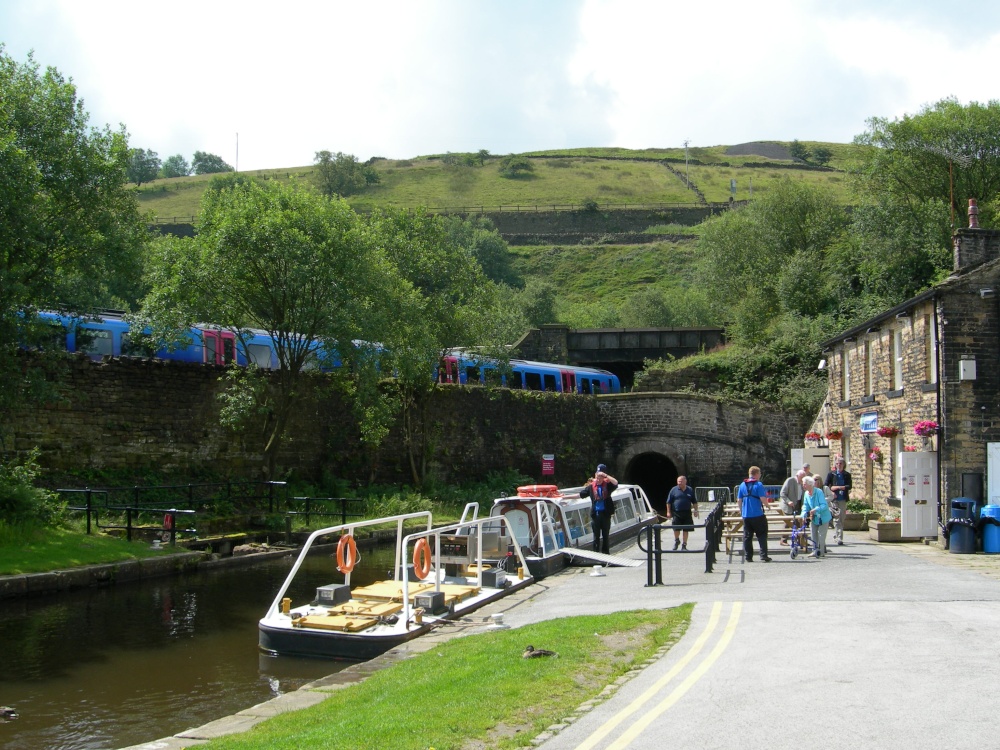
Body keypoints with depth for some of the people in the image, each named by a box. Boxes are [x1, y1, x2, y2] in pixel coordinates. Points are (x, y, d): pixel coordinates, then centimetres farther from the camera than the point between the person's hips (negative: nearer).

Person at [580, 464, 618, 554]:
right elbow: (580, 494, 5)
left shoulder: (607, 485, -4)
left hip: (605, 513, -1)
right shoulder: (591, 486, -1)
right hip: (596, 514, 1)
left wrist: (605, 475, -28)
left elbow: (616, 483, -23)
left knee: (606, 535, 11)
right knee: (596, 536, 7)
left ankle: (606, 553, 22)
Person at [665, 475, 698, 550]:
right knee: (676, 529, -3)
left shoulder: (690, 490, 8)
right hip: (676, 513, -1)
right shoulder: (674, 490, 2)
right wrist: (668, 512, -2)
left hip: (687, 513, 1)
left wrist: (696, 510, 8)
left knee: (686, 530, 2)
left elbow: (694, 502, 16)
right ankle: (676, 540, 25)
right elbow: (669, 502, 3)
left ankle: (684, 545, 12)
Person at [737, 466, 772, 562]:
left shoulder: (742, 485, 8)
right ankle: (763, 555, 0)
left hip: (746, 515, 5)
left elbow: (739, 500, 10)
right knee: (762, 535, 5)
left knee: (747, 536, 8)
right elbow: (763, 499, -15)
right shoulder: (758, 485, -9)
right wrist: (767, 504, 5)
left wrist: (741, 511, 21)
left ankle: (748, 557, 8)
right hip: (757, 514, -5)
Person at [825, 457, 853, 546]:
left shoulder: (847, 475, 7)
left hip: (843, 499, 1)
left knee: (841, 519, 2)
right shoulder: (831, 474, 6)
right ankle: (839, 538, -10)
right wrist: (831, 493, -11)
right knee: (837, 519, -8)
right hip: (834, 499, -1)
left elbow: (850, 486, -4)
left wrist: (838, 487, -11)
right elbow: (826, 486, 6)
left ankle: (836, 536, 12)